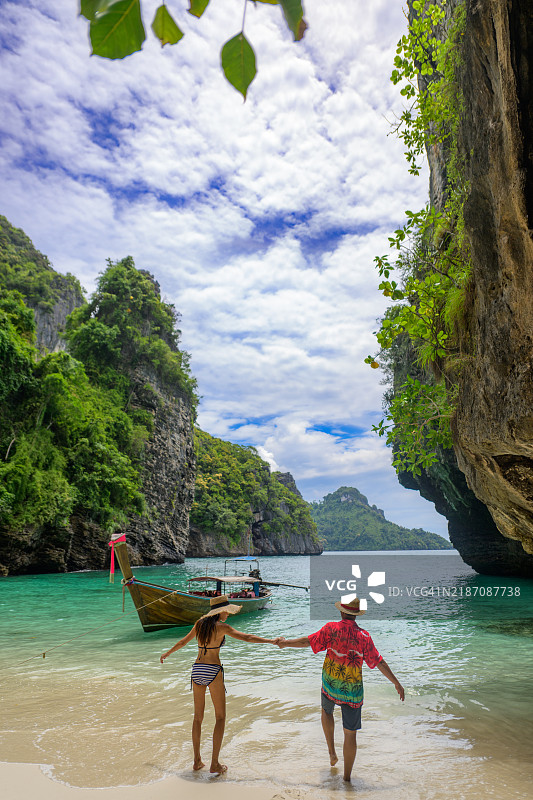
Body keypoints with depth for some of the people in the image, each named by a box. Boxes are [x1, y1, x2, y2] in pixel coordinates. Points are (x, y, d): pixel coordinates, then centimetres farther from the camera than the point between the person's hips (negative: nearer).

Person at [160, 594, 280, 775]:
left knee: (198, 717, 17)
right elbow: (247, 637, -13)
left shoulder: (199, 624, 7)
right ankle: (214, 764, 7)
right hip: (213, 672, -6)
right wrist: (271, 641, -10)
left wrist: (167, 654, 36)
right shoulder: (222, 627, -9)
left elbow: (183, 642, 19)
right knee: (220, 717, 8)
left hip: (197, 670, 6)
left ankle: (197, 761, 23)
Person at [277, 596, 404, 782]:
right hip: (353, 691, -1)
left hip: (330, 685, 1)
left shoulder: (331, 629, -11)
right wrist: (396, 683, 5)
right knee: (350, 733, 10)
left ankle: (332, 753, 28)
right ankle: (347, 777, 17)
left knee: (326, 711, 31)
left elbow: (308, 641, -8)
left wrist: (286, 643, 6)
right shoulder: (364, 636, -8)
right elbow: (379, 662, -5)